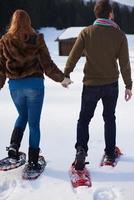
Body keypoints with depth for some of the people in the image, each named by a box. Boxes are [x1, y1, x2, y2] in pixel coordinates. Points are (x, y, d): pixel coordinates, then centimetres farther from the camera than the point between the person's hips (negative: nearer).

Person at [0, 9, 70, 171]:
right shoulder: (37, 39, -3)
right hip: (34, 84, -2)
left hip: (14, 85, 2)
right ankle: (33, 160, 11)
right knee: (34, 122, 6)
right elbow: (48, 65, -4)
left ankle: (14, 145, 7)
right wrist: (61, 78, 10)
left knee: (22, 116, 26)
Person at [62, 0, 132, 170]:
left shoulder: (87, 32, -7)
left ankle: (81, 149, -7)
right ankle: (110, 153, 25)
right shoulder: (119, 35, -5)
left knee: (84, 118, 12)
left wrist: (66, 75, 8)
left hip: (91, 84, -1)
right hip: (111, 84, 1)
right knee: (109, 118, 19)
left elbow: (73, 56, -5)